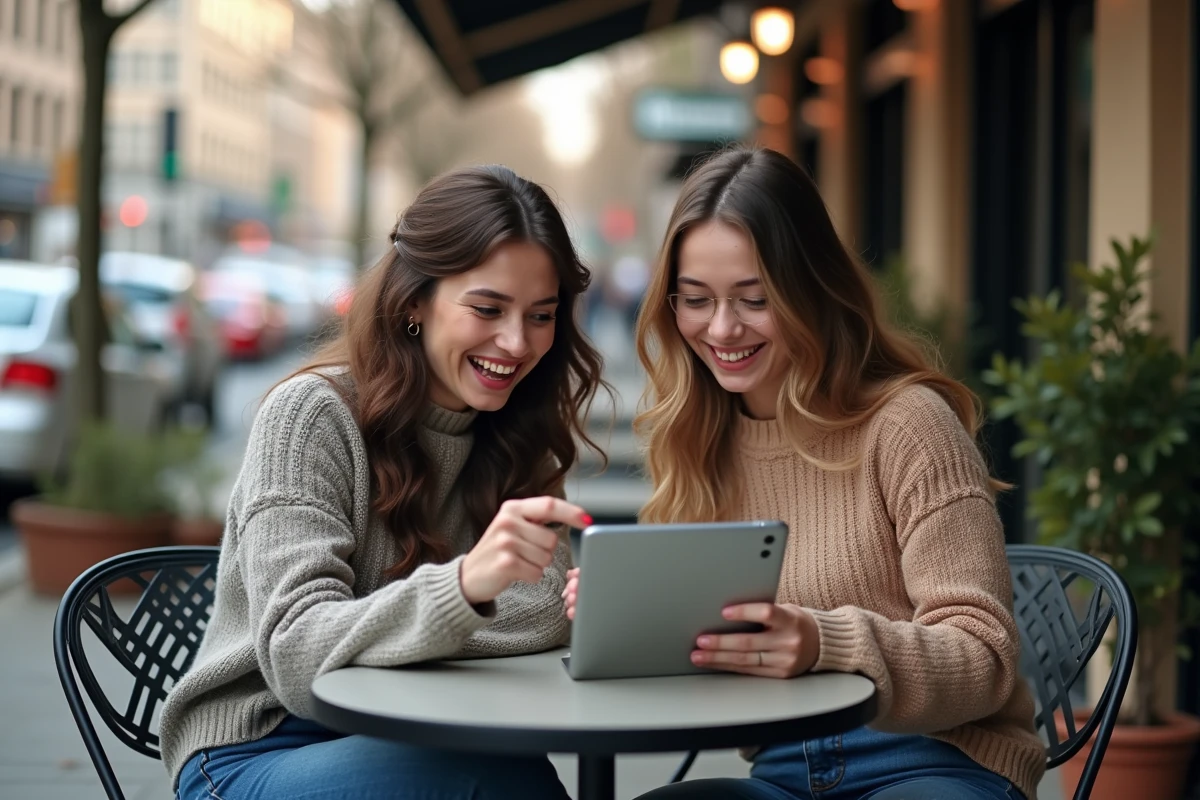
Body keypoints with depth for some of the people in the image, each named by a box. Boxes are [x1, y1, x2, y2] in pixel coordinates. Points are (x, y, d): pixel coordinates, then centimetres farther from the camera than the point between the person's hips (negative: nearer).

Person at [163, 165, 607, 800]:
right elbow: (295, 657, -22)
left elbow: (546, 613, -5)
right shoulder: (312, 413, -11)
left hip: (405, 747, 5)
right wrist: (463, 585, -39)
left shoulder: (517, 437, 5)